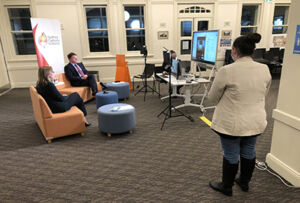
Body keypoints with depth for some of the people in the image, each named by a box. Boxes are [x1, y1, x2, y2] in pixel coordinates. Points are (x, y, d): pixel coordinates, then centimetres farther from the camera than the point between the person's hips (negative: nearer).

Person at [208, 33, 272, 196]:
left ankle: (226, 187, 28)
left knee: (231, 155, 9)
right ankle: (244, 183, 40)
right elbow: (263, 95, 11)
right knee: (249, 152, 20)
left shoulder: (227, 71, -20)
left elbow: (212, 97, -8)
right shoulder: (265, 69, -3)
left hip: (232, 124, -5)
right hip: (256, 122, 6)